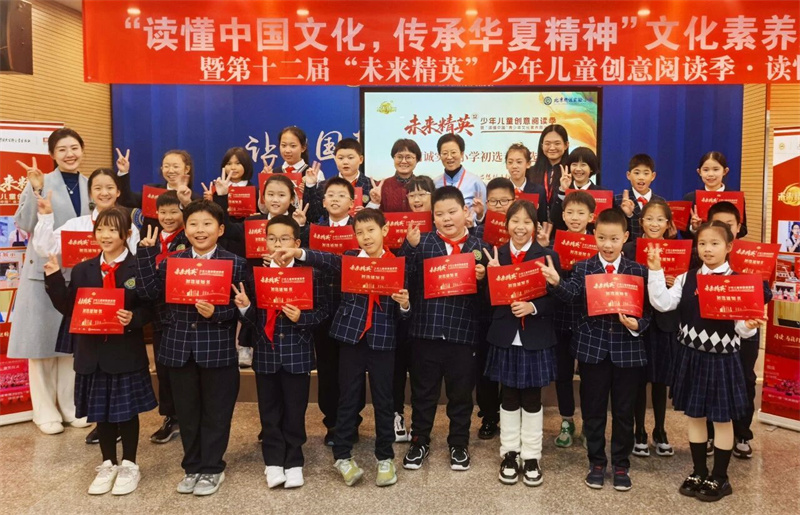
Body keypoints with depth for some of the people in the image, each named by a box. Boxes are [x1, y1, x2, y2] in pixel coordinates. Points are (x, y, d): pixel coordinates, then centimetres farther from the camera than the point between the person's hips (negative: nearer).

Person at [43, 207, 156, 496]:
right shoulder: (83, 270, 6)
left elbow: (150, 309, -6)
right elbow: (68, 309, 3)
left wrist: (133, 318, -25)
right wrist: (54, 278, -5)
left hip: (127, 353, -4)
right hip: (93, 353, 4)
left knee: (127, 410, 7)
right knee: (100, 411, 14)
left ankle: (129, 465, 24)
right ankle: (108, 464, 30)